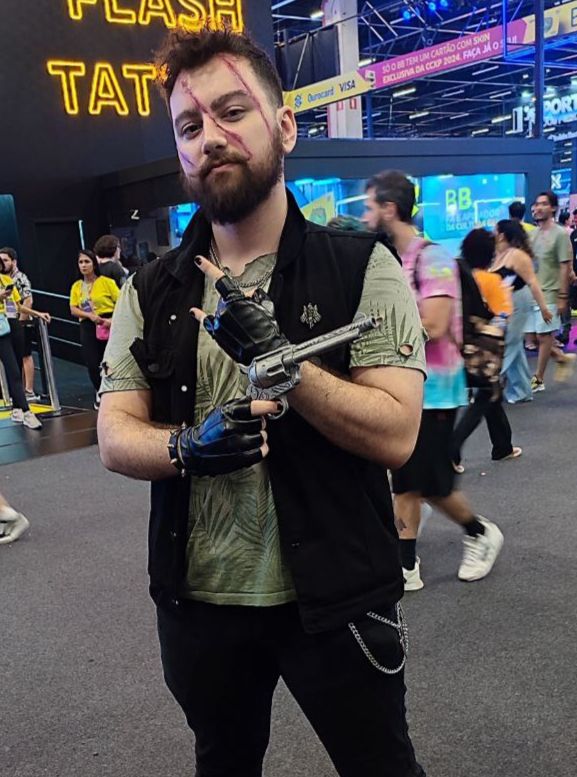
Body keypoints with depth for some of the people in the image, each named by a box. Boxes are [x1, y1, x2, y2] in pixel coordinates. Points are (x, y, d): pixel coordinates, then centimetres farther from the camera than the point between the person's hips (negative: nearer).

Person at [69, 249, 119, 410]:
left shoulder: (106, 281, -4)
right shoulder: (76, 286, 9)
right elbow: (73, 309, 5)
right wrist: (89, 315, -13)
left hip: (108, 326, -3)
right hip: (88, 327, 3)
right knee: (92, 363, 1)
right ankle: (99, 393, 23)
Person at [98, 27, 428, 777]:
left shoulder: (362, 266, -10)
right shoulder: (150, 289, 0)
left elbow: (396, 432, -17)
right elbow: (114, 435, -2)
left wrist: (277, 357, -28)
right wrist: (188, 447, -23)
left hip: (334, 595, -3)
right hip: (198, 598, 4)